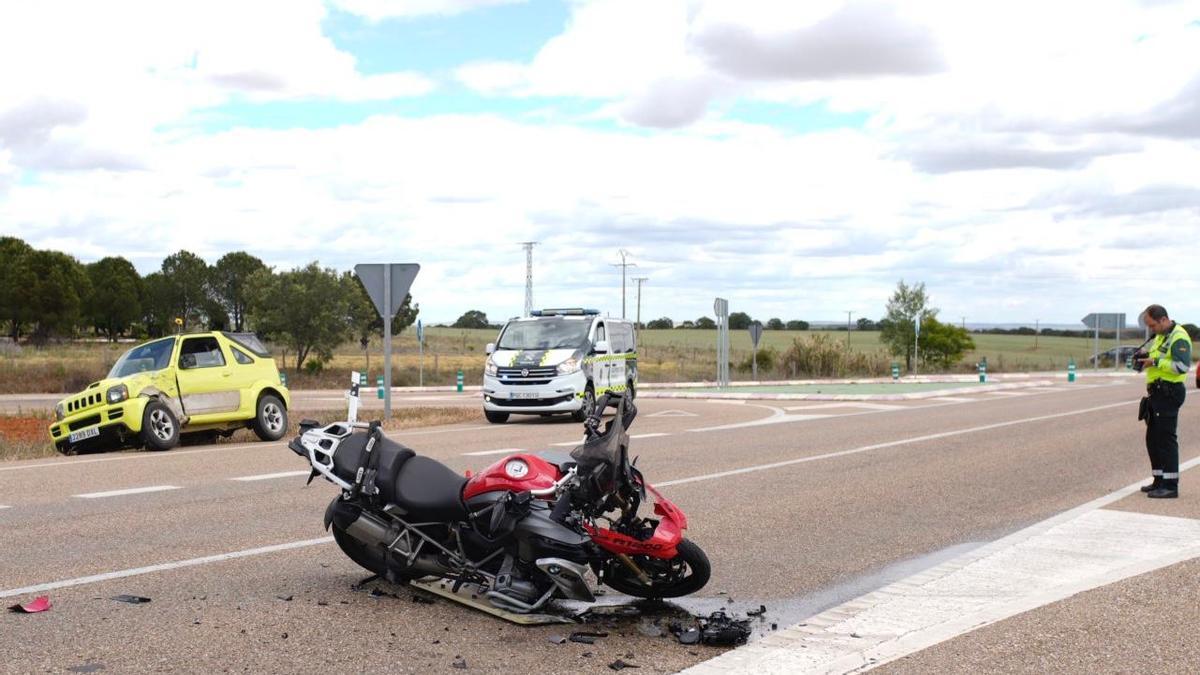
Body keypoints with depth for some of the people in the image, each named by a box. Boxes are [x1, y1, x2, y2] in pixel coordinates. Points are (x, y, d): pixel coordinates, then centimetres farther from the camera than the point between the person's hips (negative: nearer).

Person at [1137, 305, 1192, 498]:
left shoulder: (1178, 337, -14)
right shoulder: (1160, 336, 17)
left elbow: (1182, 365, -25)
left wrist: (1155, 362, -23)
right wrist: (1146, 360, 8)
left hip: (1169, 393, -10)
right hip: (1157, 393, 10)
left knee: (1166, 438, -9)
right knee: (1153, 438, 13)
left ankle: (1170, 486, -7)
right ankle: (1160, 481, 22)